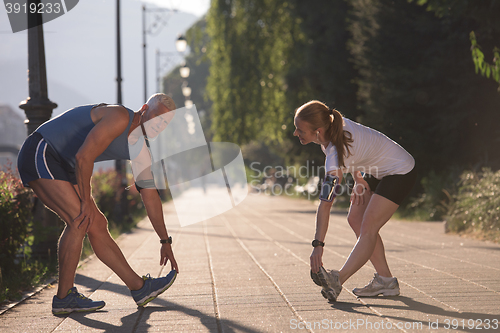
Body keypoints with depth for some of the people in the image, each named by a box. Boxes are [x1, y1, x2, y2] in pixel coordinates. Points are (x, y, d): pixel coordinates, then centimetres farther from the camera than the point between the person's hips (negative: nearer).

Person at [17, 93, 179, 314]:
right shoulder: (120, 118, -22)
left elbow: (150, 196, 13)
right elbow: (83, 157, -28)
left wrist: (165, 241, 13)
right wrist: (86, 202, -17)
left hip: (62, 167, 9)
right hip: (40, 154, -9)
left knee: (97, 225, 6)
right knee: (79, 220, -19)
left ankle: (139, 288, 9)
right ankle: (64, 297, -10)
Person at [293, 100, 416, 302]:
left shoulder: (336, 154, -36)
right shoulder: (334, 124, -13)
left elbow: (325, 204, -37)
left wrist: (318, 245, -37)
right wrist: (357, 177, -1)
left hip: (400, 172, -9)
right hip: (375, 171, 10)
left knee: (368, 227, -19)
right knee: (355, 219, 3)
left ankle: (337, 280, -29)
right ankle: (385, 280, 6)